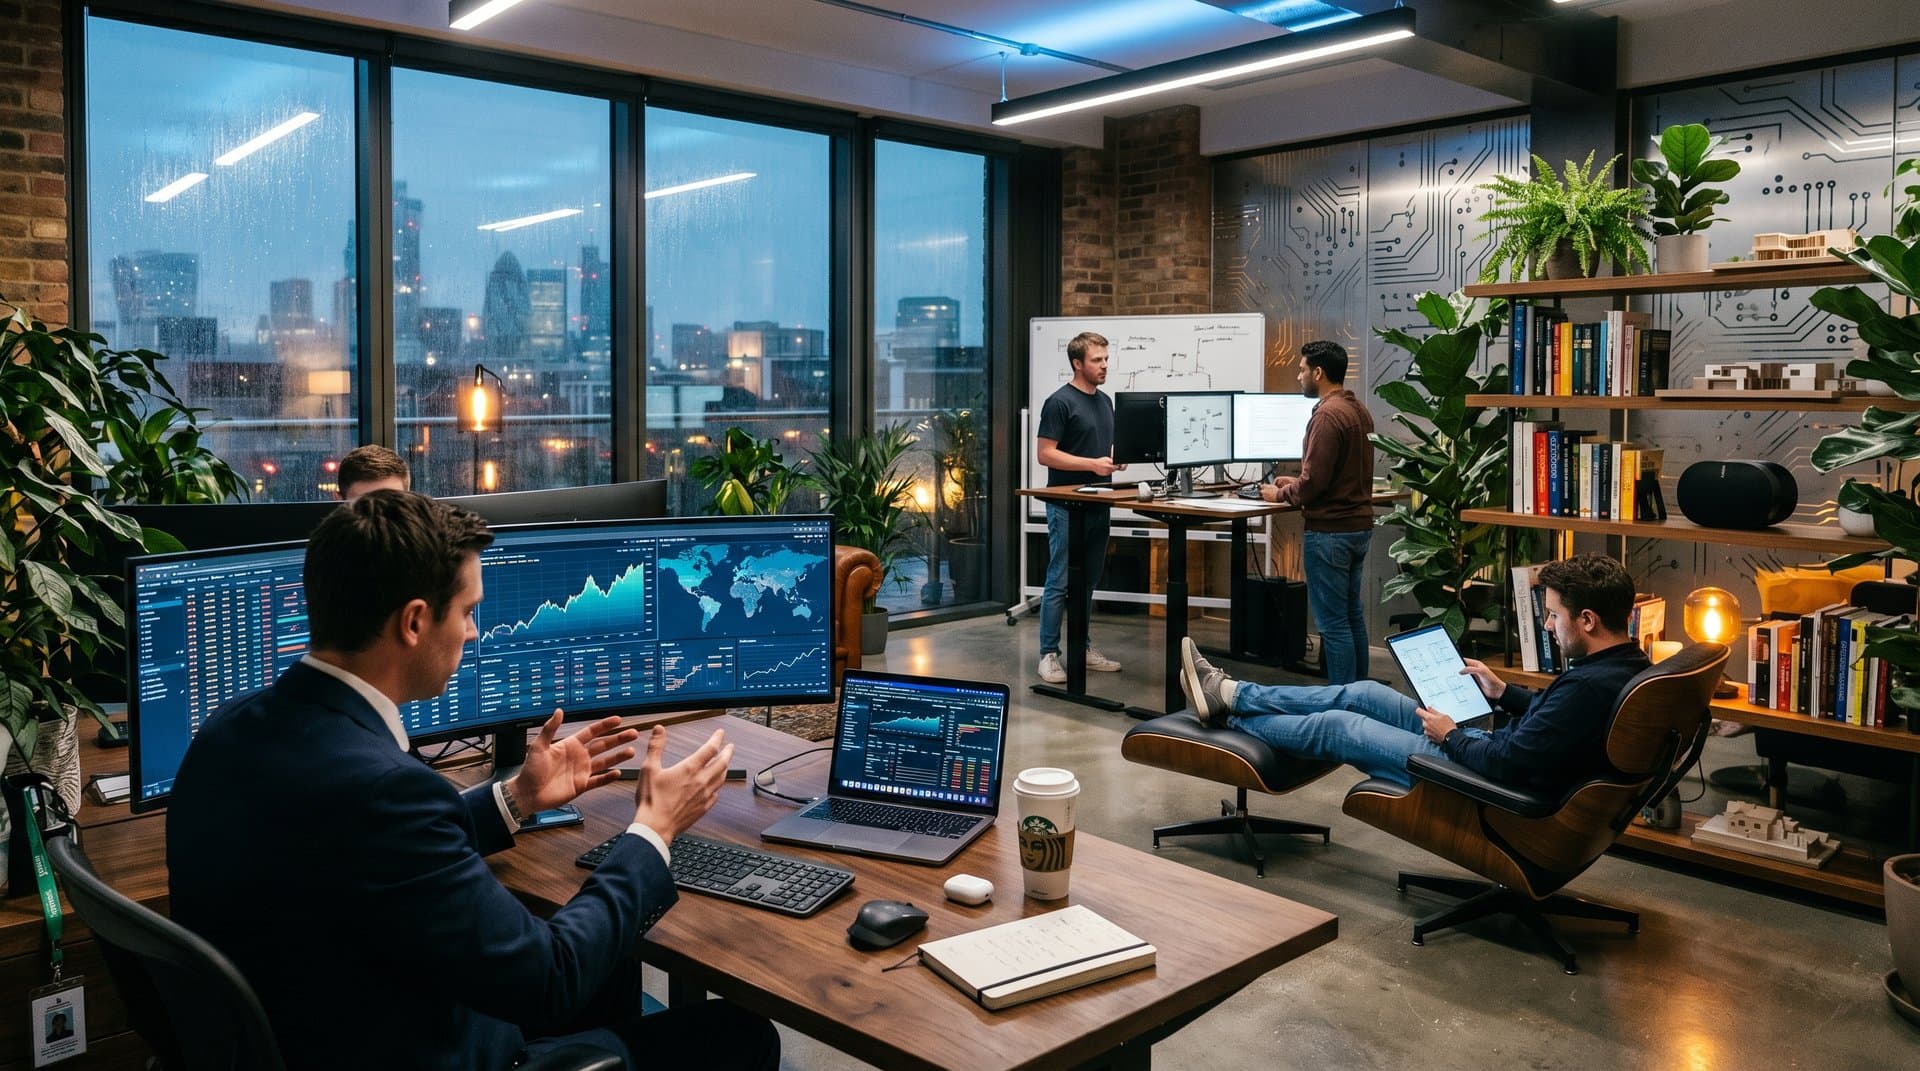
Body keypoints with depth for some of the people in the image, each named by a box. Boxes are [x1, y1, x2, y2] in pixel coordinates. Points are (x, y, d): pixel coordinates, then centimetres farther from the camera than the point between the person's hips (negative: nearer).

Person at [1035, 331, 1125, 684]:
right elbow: (1045, 453, -15)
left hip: (1097, 504, 8)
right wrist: (1092, 464, -20)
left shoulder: (1104, 401, 13)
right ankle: (1048, 654, 1)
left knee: (1088, 581, 13)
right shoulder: (1060, 402, -12)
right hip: (1066, 506, -8)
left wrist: (1117, 457, 1)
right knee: (1060, 582, -5)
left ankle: (1082, 646, 22)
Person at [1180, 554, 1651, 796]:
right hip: (1501, 752, 9)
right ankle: (1228, 692, 20)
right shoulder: (1623, 662, -2)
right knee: (1365, 694, 11)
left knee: (1336, 726, 1)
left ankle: (1226, 711, 23)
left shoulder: (1591, 686, -33)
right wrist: (1503, 692, 10)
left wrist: (1451, 737, -14)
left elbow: (1507, 764, -30)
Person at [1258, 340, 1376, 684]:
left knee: (1333, 622, -4)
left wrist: (1280, 495, -3)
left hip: (1329, 530, -10)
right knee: (1353, 615, 15)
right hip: (1359, 525, 10)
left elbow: (1314, 481, -20)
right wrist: (1297, 482, 18)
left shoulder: (1328, 415, -17)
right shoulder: (1359, 410, 12)